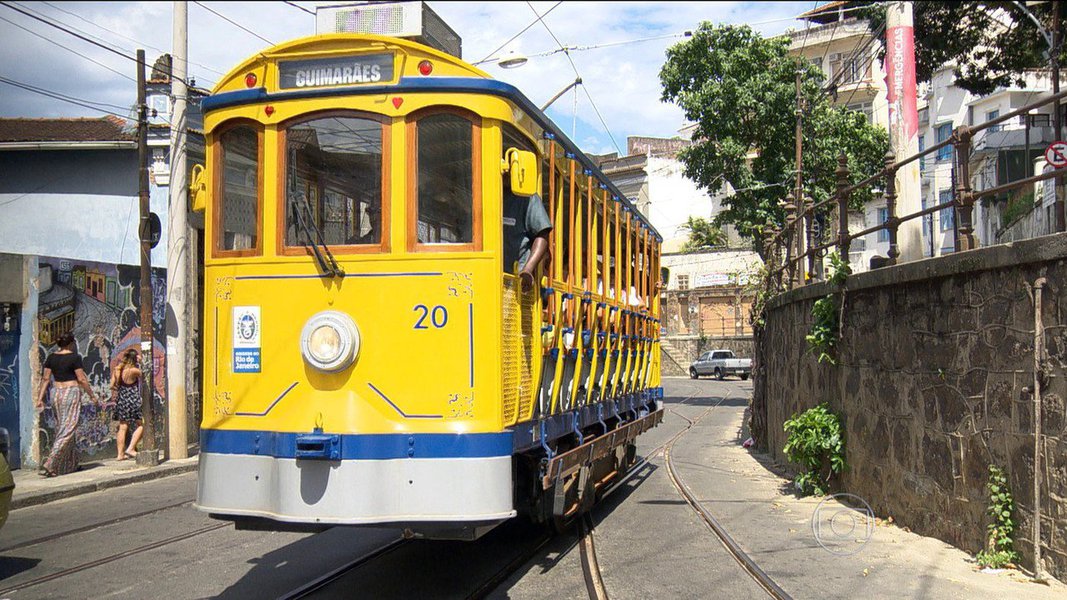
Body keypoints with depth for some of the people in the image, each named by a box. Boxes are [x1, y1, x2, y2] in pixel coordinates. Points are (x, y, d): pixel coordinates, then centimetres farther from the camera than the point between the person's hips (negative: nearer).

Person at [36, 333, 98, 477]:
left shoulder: (51, 357, 6)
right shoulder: (74, 357, -10)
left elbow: (46, 378, 6)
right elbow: (81, 379, -11)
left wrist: (40, 398, 8)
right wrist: (91, 395, -1)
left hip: (56, 393, 7)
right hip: (71, 392, -7)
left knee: (61, 426, 15)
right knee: (67, 429, -5)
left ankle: (71, 464, 22)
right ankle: (49, 464, -16)